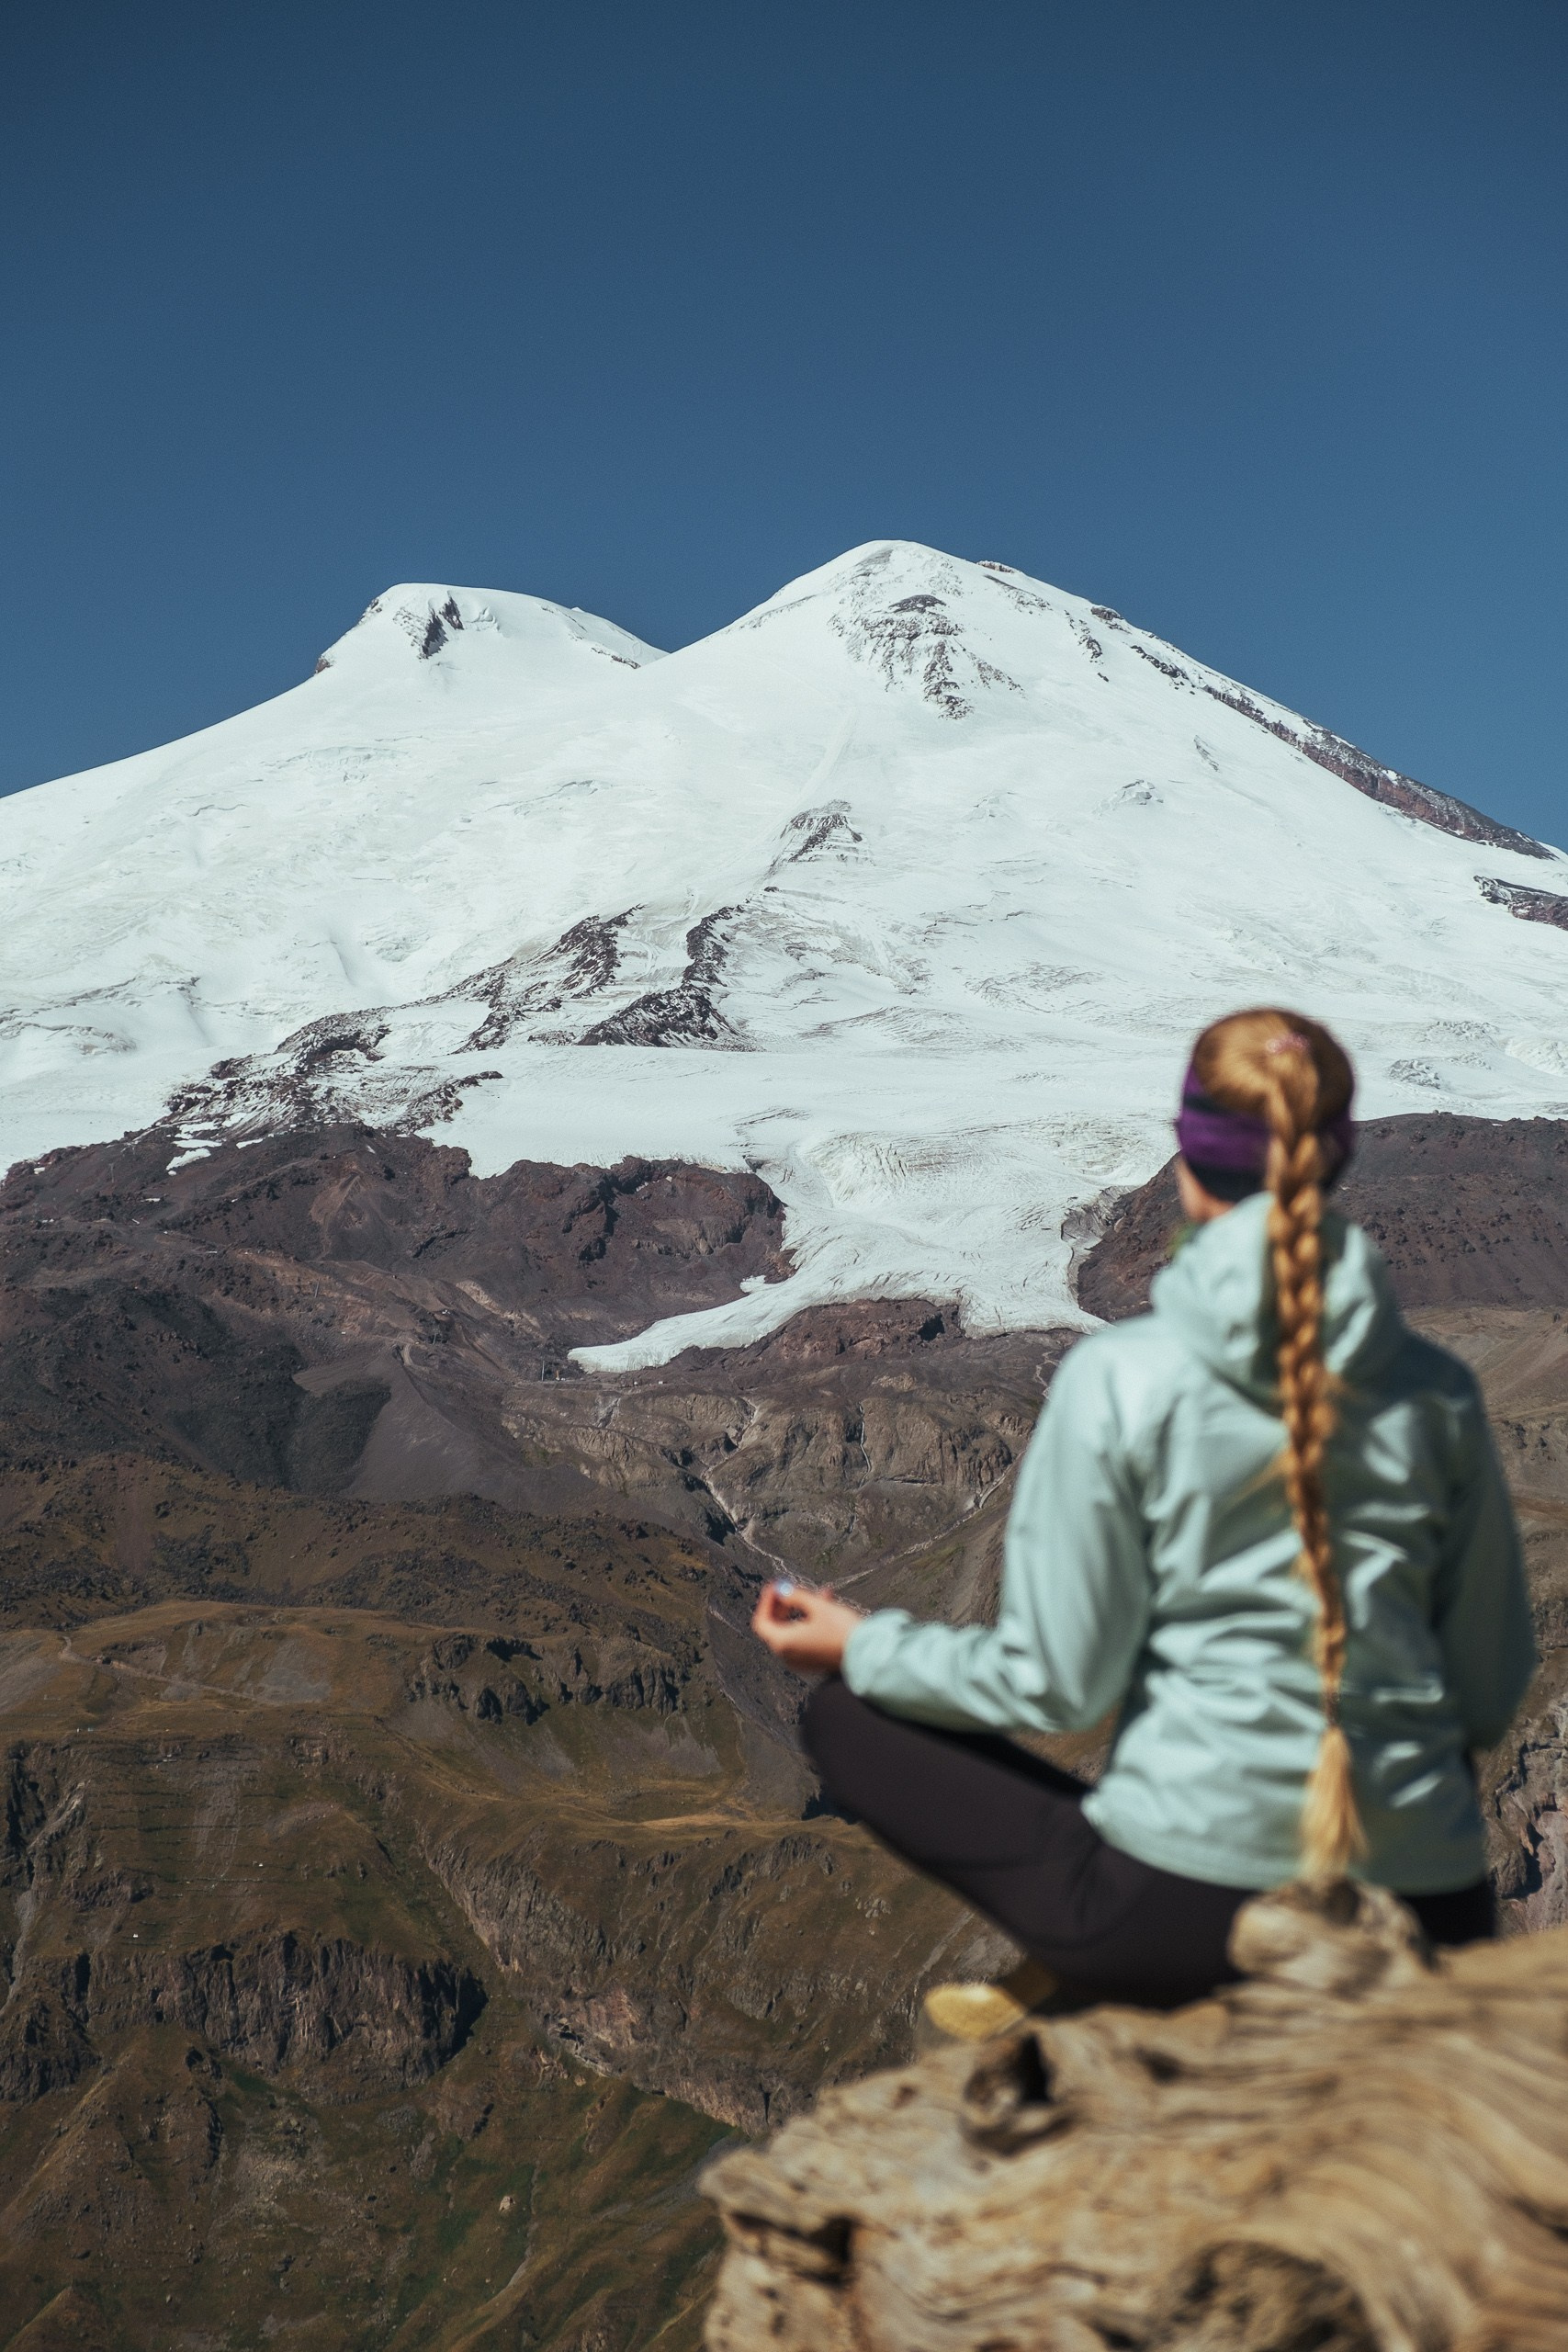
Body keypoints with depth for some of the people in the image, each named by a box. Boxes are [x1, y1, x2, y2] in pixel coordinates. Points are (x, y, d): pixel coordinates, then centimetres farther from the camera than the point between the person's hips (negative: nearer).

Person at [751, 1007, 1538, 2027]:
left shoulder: (1122, 1380, -11)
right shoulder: (1437, 1391, 0)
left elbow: (1056, 1682, -8)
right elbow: (1492, 1694, 8)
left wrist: (864, 1645, 9)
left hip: (1189, 1904, -5)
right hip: (1433, 1921, 5)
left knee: (845, 1715, 11)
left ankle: (1084, 1977, 3)